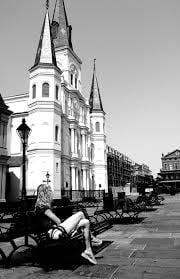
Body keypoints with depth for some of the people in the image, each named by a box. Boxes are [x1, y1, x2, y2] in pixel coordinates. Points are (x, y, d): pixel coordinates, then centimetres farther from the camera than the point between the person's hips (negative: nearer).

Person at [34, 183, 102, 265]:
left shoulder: (42, 205, 16)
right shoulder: (43, 206, -15)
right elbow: (58, 221, -17)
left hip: (57, 229, 10)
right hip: (55, 232, -10)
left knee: (86, 222, 4)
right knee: (80, 214, -7)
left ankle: (88, 250, 7)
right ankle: (91, 238, 11)